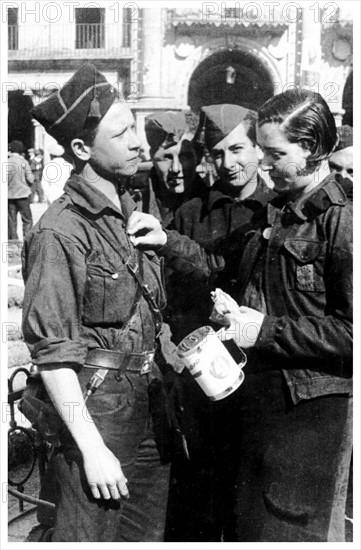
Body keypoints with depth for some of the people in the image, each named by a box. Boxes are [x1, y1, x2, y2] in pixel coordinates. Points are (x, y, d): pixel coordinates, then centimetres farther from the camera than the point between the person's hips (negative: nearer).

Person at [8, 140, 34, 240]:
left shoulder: (6, 163, -3)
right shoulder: (23, 162, -7)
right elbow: (30, 179, -8)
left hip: (9, 195, 2)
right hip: (22, 194, -2)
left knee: (11, 220, 10)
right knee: (27, 220, 4)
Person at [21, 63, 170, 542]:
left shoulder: (132, 214, 9)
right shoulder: (61, 232, -16)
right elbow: (52, 353, -19)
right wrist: (92, 448, -19)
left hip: (148, 398, 8)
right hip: (95, 406, -8)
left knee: (147, 535, 18)